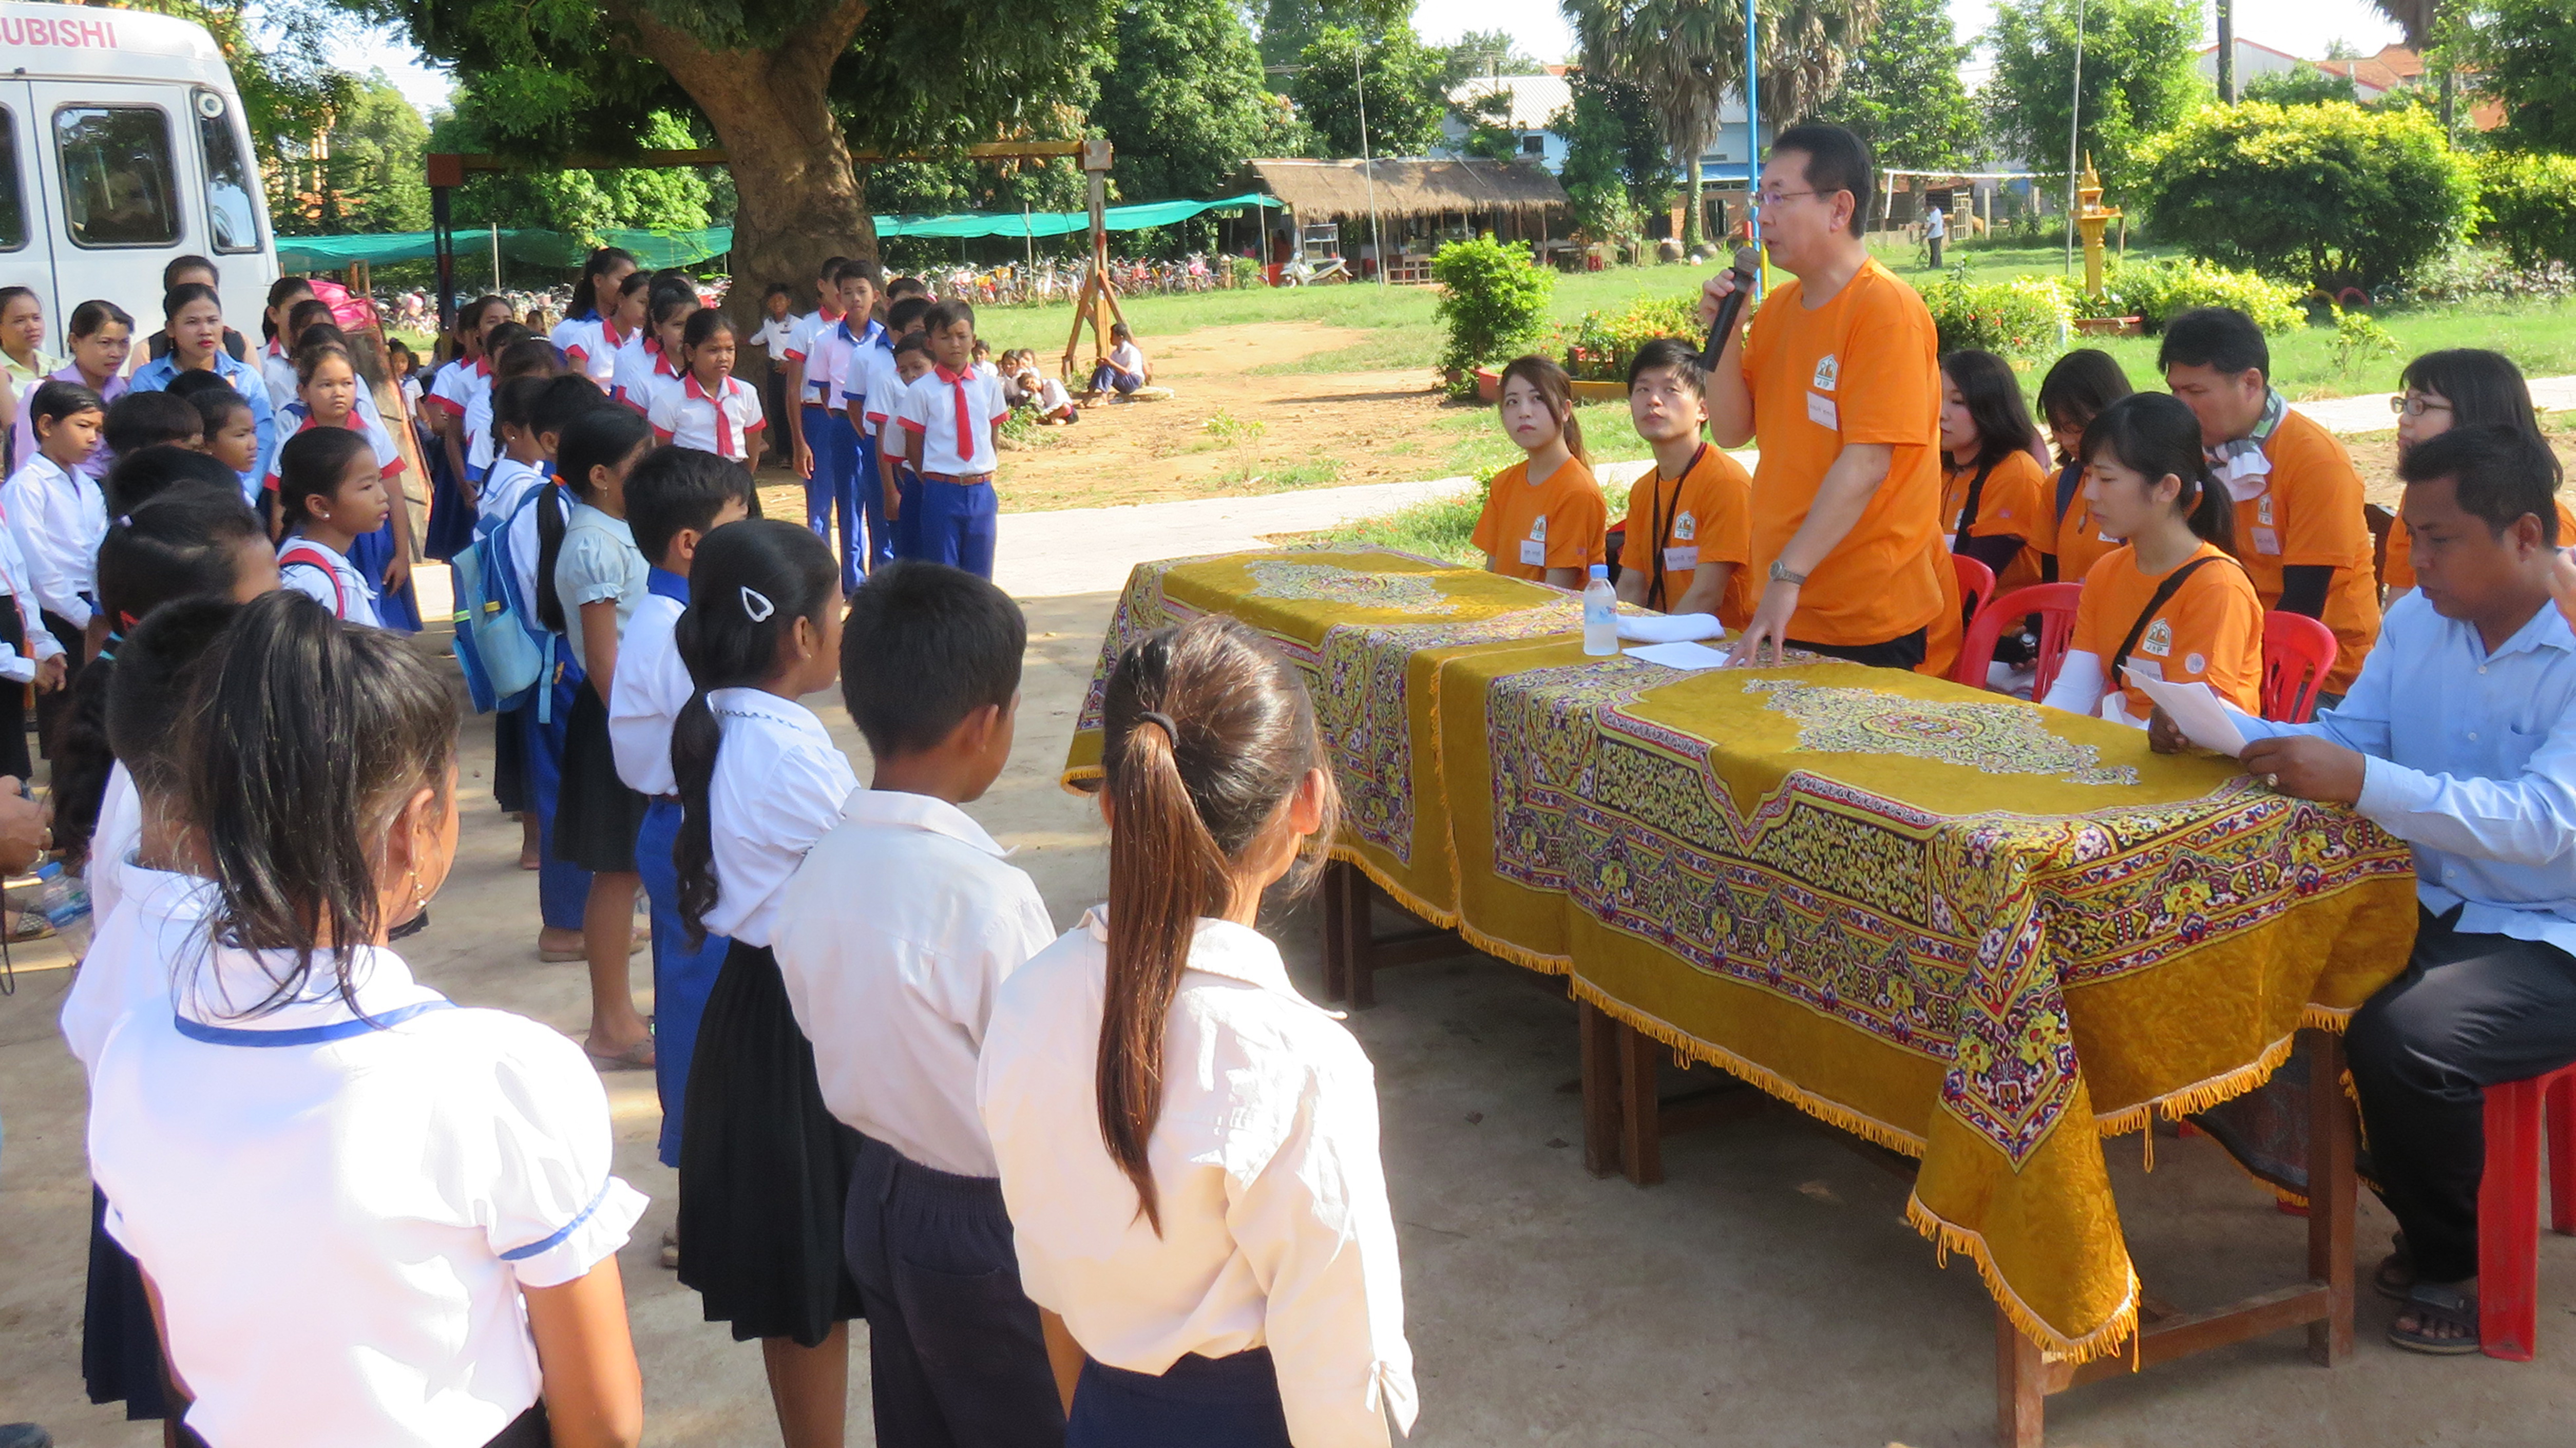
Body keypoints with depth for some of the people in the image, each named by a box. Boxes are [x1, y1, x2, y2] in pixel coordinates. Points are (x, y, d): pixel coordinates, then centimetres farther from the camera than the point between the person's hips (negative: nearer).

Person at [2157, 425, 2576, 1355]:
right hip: (2441, 910, 8)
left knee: (2400, 1039, -30)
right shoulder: (2418, 618, 5)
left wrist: (2362, 783, -40)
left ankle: (2458, 1267, 0)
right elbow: (2350, 735, 4)